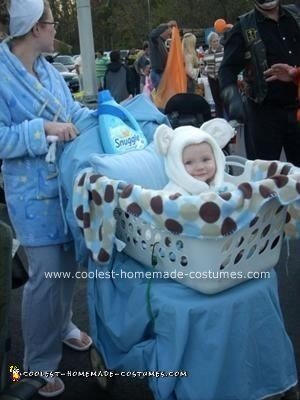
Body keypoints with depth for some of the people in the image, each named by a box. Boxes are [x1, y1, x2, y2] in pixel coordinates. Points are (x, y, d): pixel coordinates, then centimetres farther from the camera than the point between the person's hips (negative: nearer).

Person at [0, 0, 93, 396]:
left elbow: (73, 111, 13)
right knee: (47, 274, -4)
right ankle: (39, 365, 13)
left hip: (68, 182, 8)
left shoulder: (47, 70, 7)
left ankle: (62, 324, 44)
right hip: (35, 193, -8)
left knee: (68, 263, 19)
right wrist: (43, 129, -27)